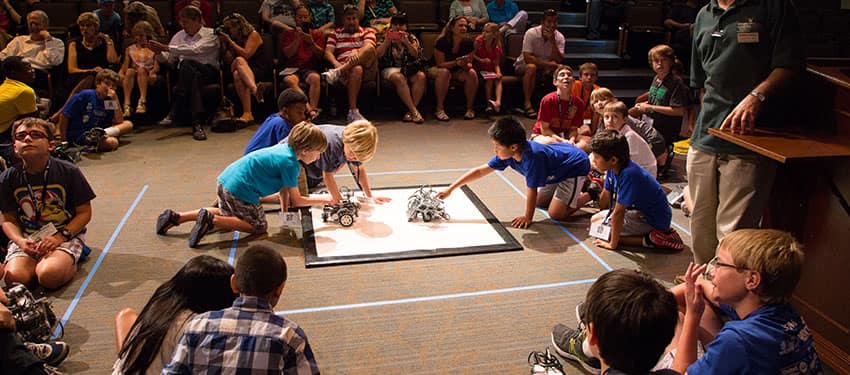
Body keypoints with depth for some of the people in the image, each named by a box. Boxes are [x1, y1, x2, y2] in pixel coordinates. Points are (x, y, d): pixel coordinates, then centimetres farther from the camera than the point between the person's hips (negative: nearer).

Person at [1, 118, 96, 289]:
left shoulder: (69, 172, -9)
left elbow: (84, 213, -5)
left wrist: (60, 236, -18)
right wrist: (20, 241, -14)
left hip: (66, 234, -3)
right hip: (26, 237, 3)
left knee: (49, 276, -30)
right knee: (14, 278, -23)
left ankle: (71, 262, 2)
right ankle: (39, 262, 8)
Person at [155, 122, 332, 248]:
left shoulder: (284, 148, 9)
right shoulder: (290, 164, -17)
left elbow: (282, 181, 20)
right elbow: (297, 201, -9)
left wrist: (283, 201, 13)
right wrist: (322, 200, 1)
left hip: (225, 179, 9)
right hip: (240, 189, -9)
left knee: (227, 213, 33)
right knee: (259, 226, 6)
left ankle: (175, 217, 23)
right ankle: (212, 220, -11)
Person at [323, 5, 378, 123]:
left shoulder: (367, 31, 18)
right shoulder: (335, 34, 22)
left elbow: (368, 46, -5)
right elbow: (328, 52, 8)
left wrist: (357, 52, -29)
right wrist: (336, 63, -16)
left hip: (367, 69, 1)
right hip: (345, 68, 0)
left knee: (370, 49, -30)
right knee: (356, 70, -38)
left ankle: (337, 72, -37)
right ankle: (352, 111, -41)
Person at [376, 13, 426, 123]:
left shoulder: (411, 37, 15)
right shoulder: (385, 37, 12)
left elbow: (416, 55, -3)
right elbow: (378, 54, -2)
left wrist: (406, 42, -18)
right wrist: (387, 40, -12)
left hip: (409, 67, 2)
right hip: (390, 68, -2)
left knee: (421, 77, -30)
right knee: (399, 78, -37)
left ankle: (411, 111, -29)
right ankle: (414, 110, -37)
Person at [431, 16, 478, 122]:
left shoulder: (469, 43, -9)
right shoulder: (442, 42, -21)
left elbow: (469, 63, -3)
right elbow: (440, 64, -21)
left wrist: (466, 65, -29)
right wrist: (456, 62, -36)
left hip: (458, 71, 4)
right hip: (437, 69, -4)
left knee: (472, 73, -24)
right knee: (444, 72, -37)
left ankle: (470, 108, -13)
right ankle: (439, 109, -30)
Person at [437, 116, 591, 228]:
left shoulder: (532, 156, -42)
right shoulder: (507, 154, -18)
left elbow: (531, 189, -32)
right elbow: (480, 170, -10)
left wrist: (528, 218, -18)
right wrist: (450, 189, -10)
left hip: (576, 166, -8)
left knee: (556, 214, -13)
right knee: (540, 202, 19)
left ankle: (591, 194, 5)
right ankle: (576, 190, 29)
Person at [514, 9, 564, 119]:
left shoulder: (559, 37, -8)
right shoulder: (531, 33, -19)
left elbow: (558, 61, -19)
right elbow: (527, 58, -27)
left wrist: (552, 41, -29)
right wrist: (548, 63, -31)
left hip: (545, 67, 4)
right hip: (523, 65, -4)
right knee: (531, 67, -38)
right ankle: (527, 103, -31)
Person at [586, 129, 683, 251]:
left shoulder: (628, 174, -32)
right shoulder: (613, 168, -5)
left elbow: (618, 212, -27)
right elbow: (606, 197, 9)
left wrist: (613, 244, -22)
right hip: (638, 210, 10)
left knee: (599, 230, -15)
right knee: (595, 219, 13)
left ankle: (649, 240, -12)